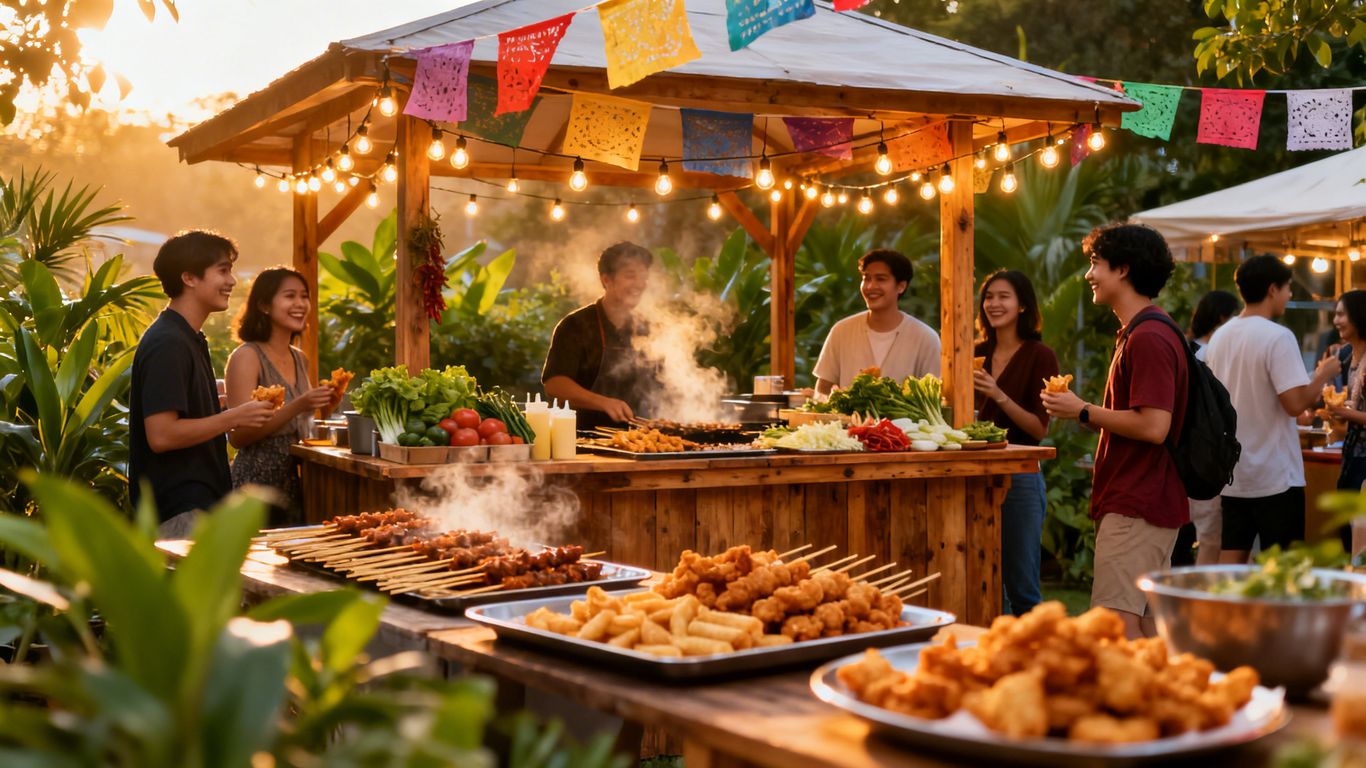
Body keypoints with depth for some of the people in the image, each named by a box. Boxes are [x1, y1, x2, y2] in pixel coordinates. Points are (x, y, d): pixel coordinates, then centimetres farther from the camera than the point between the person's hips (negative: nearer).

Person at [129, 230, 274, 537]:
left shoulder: (190, 339, 15)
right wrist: (233, 417, -16)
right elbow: (161, 435, -23)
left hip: (200, 499, 10)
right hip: (180, 509, -10)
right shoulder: (168, 344, -16)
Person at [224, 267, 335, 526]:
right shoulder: (247, 356, -9)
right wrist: (298, 406, -24)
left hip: (293, 483, 7)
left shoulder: (300, 359, 12)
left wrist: (324, 404, 6)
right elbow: (237, 435, -17)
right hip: (257, 484, -7)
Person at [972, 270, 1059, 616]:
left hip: (1020, 478, -6)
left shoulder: (1040, 356, -6)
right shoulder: (979, 353, 10)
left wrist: (999, 395, -23)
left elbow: (1039, 429, -12)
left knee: (1021, 587, 0)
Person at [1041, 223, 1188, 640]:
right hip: (1148, 503, 11)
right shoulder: (1137, 332, 17)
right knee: (1146, 618, 13)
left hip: (1135, 506, -11)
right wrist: (1085, 410, 14)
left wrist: (1083, 411, -15)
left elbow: (1153, 426, -24)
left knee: (1117, 621, -11)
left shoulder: (1147, 338, -17)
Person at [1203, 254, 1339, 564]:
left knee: (1230, 561, 8)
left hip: (1232, 475, 7)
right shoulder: (1278, 337, -15)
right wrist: (1324, 375, -4)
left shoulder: (1218, 338, 9)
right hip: (1275, 477, -7)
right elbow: (1295, 403, -21)